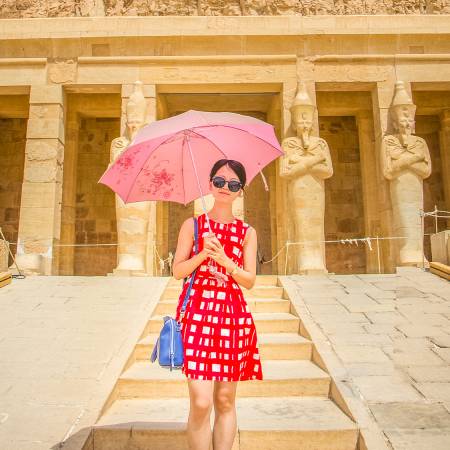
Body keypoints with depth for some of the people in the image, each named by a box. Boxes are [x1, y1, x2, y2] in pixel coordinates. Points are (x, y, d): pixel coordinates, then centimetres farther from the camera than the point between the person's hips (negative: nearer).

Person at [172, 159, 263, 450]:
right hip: (198, 311, -1)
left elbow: (250, 281, 2)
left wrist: (224, 259, -13)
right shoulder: (192, 225, 7)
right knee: (201, 401, -8)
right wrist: (203, 254, -14)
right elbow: (178, 271, 2)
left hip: (233, 314, 2)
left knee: (225, 400, 9)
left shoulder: (247, 232, 9)